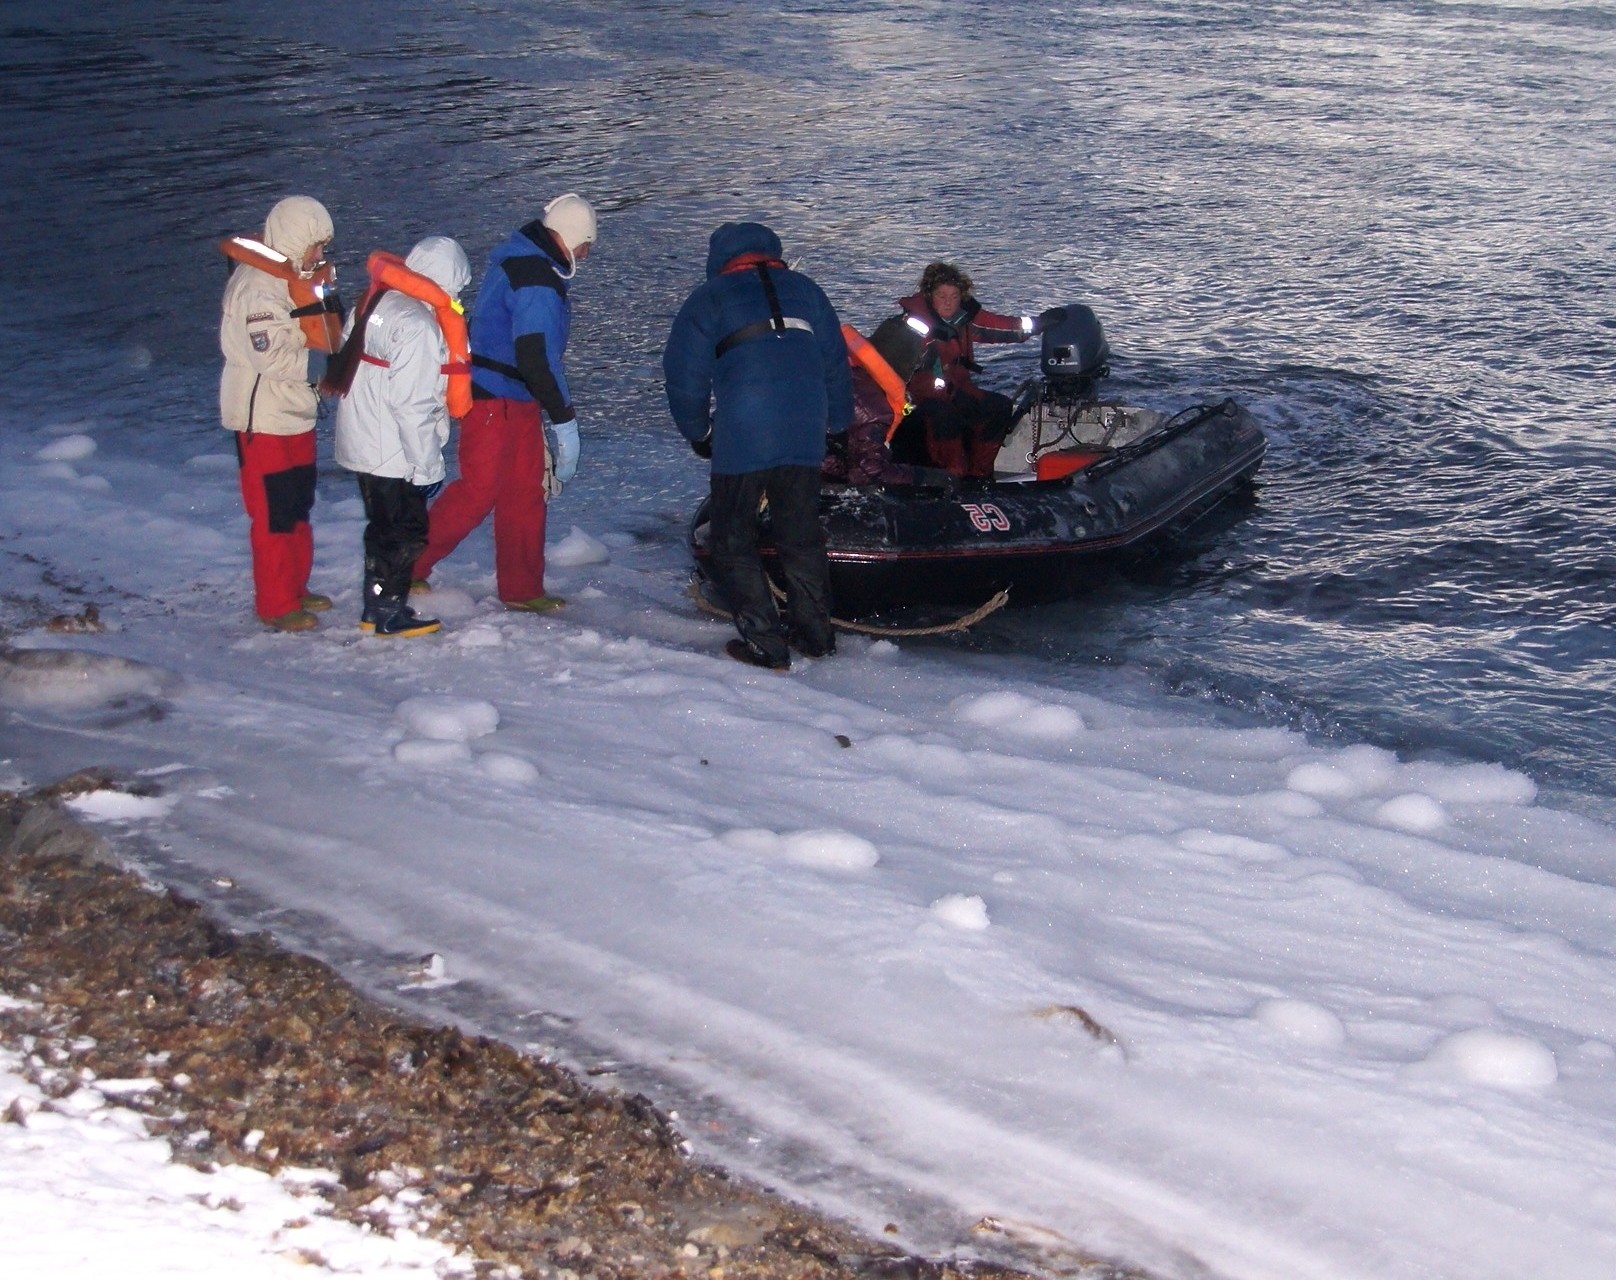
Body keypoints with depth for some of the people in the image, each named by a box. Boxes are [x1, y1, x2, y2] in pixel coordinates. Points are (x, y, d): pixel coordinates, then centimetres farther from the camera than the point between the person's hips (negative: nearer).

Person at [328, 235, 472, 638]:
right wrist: (428, 465, -17)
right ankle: (389, 613, 13)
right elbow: (412, 404, -24)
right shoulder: (417, 325, -22)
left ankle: (376, 607, 28)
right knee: (406, 531, 4)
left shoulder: (378, 300, 6)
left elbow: (346, 367, 14)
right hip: (393, 452, -9)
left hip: (362, 443, 9)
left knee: (385, 526, 20)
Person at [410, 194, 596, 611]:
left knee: (527, 491, 11)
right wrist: (566, 421, -21)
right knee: (478, 491, -4)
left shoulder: (521, 260, 11)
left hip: (516, 401, 10)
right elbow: (537, 357, -26)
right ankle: (408, 565, 7)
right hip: (493, 402, -10)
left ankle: (521, 589, 18)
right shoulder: (537, 279, -21)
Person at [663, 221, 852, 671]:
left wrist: (698, 433, 19)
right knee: (801, 533, 17)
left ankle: (765, 643, 0)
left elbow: (685, 375, 5)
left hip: (741, 436, -4)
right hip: (805, 434, 4)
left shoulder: (708, 299, 7)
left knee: (734, 541, 5)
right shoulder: (805, 290, 19)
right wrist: (836, 424, 30)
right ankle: (815, 634, 22)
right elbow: (835, 361, 20)